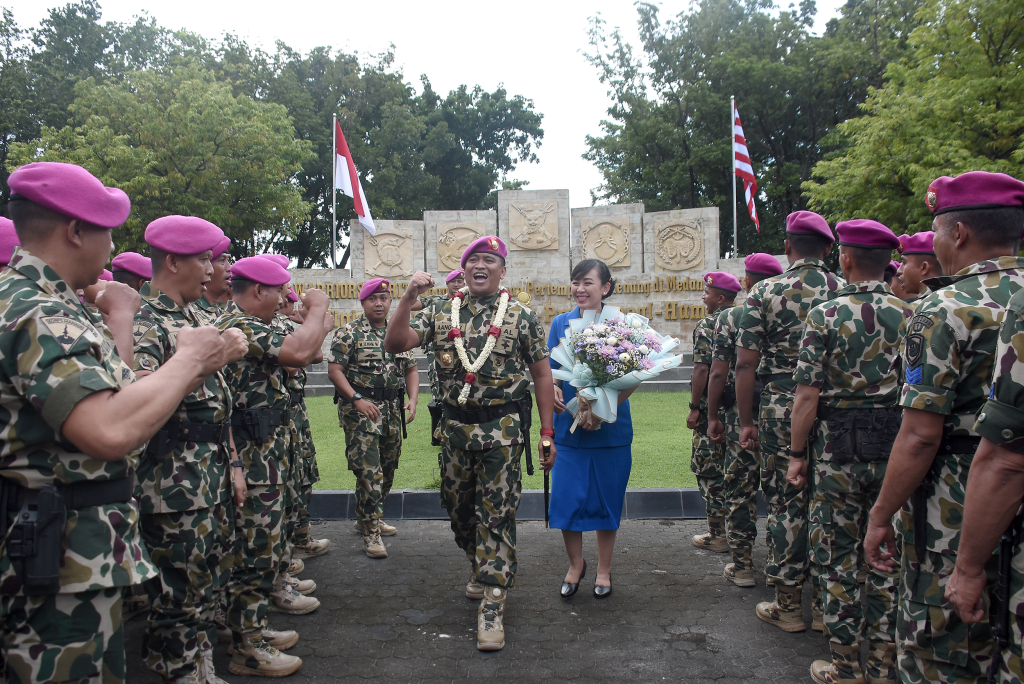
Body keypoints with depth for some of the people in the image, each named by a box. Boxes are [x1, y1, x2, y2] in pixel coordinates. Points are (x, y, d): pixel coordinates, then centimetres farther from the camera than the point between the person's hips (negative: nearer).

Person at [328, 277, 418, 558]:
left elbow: (411, 369, 16)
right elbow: (334, 370, -8)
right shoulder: (349, 333, -4)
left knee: (387, 469, 13)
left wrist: (412, 399, 0)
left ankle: (368, 517, 32)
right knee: (369, 470, -11)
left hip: (392, 409, 6)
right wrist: (357, 399, -18)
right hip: (360, 409, -6)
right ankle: (371, 533, -4)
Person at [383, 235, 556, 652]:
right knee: (459, 510, 16)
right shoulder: (441, 315, 7)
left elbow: (542, 375, 2)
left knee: (497, 516, -4)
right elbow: (395, 344, -4)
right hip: (455, 428, 4)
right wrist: (409, 297, -17)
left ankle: (491, 606, 2)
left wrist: (547, 435, -2)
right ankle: (483, 569, 41)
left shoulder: (522, 317, 0)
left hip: (502, 430, -3)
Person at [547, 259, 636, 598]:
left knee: (606, 498, 9)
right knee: (566, 498, 3)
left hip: (610, 429, -2)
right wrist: (554, 391, -15)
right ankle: (575, 564, 28)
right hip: (568, 427, 2)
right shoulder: (561, 323, 4)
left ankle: (604, 570, 29)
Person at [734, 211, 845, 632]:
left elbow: (746, 364, -6)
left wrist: (746, 420, 2)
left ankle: (787, 604, 15)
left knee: (786, 503, 6)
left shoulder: (766, 292, -5)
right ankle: (825, 603, 21)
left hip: (782, 412, -2)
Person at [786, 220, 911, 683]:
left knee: (838, 556, 8)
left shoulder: (826, 315, -9)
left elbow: (808, 394, -12)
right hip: (898, 449, 4)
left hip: (839, 449, -3)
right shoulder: (911, 315, 2)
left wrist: (797, 453, -4)